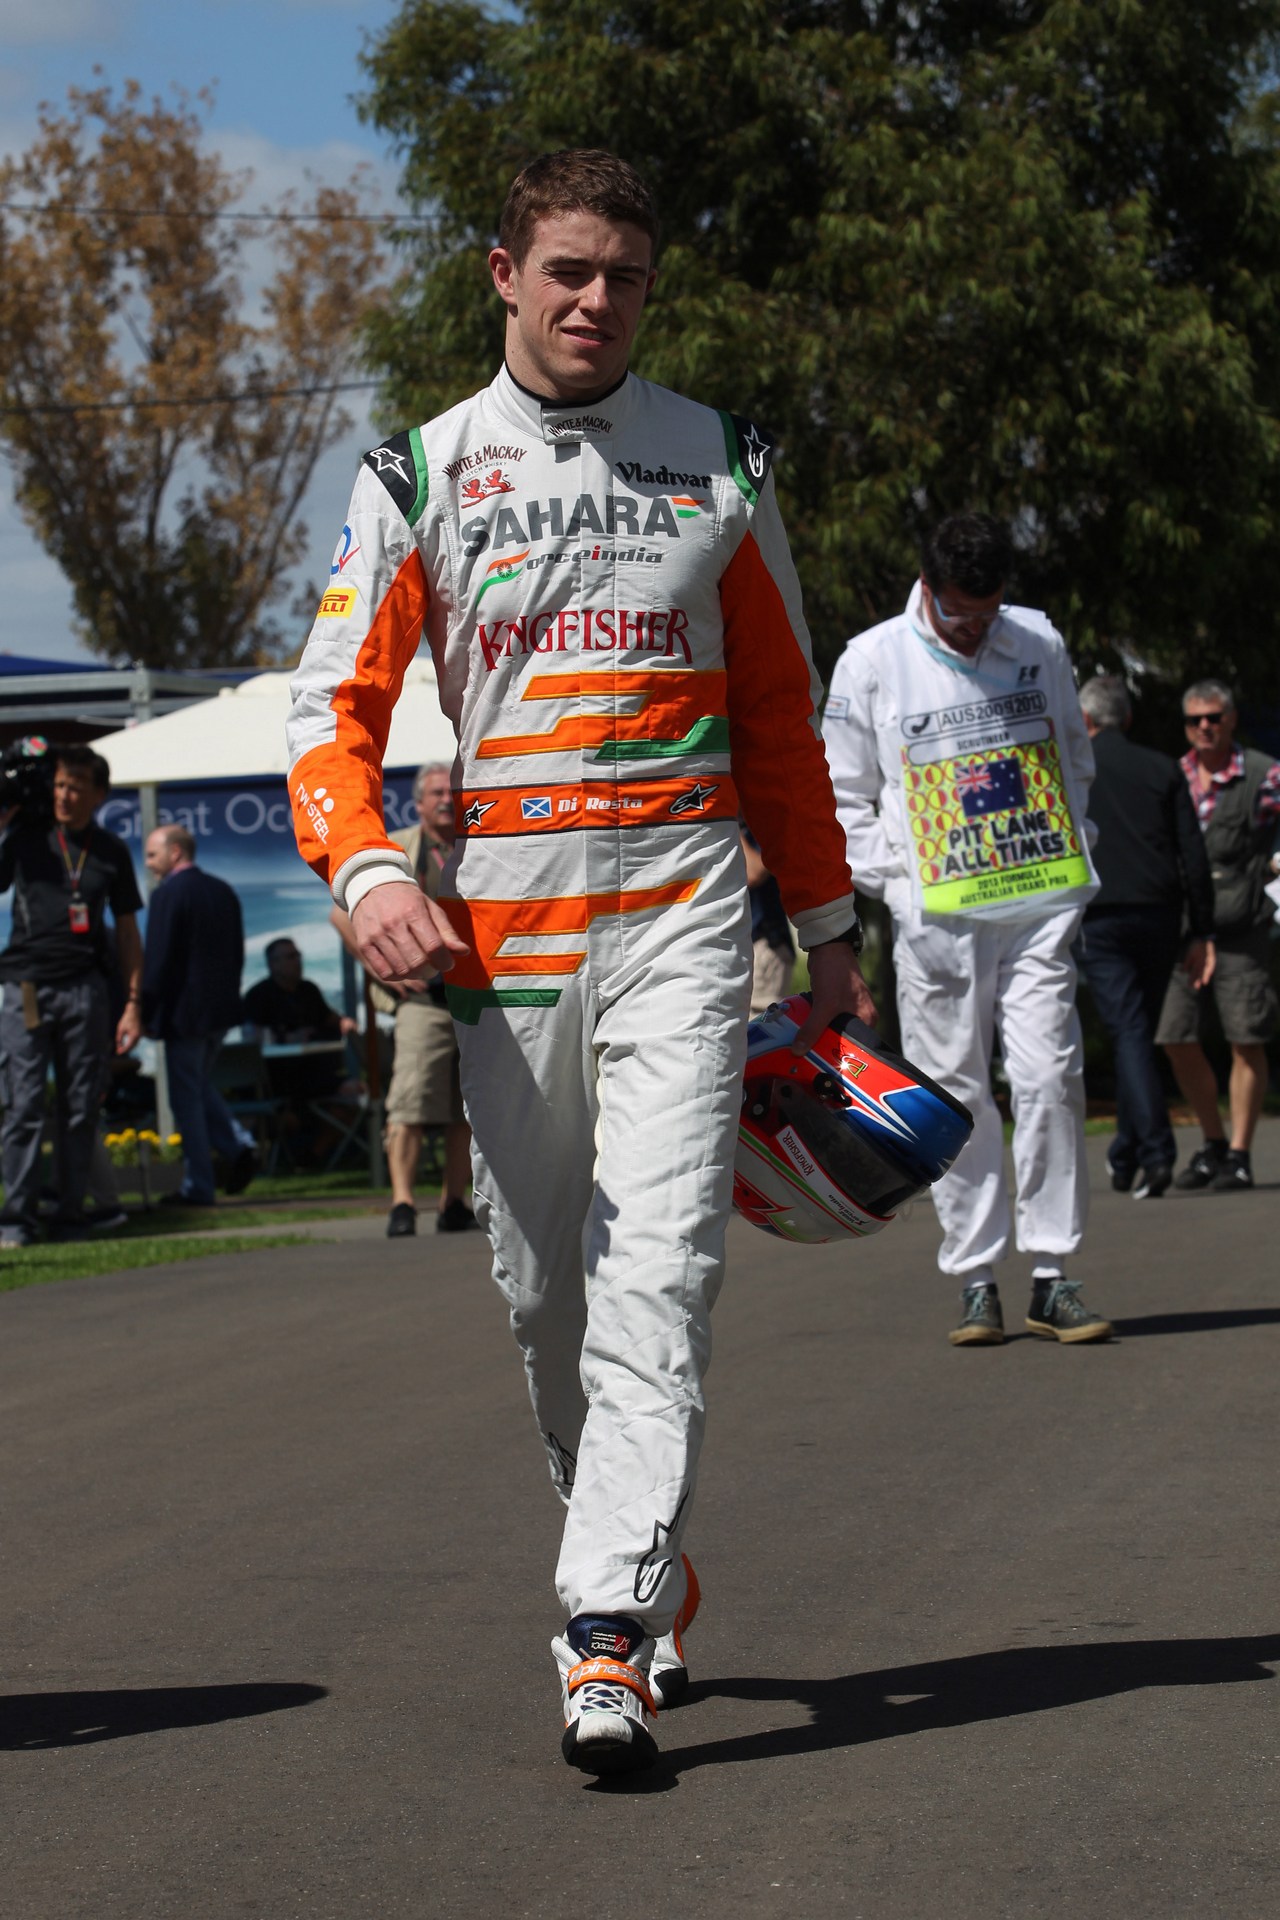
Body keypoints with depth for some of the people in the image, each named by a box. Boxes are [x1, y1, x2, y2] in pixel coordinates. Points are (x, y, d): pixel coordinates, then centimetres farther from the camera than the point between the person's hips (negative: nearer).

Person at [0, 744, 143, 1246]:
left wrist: (132, 1004, 8)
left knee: (82, 1106, 1)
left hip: (84, 989, 2)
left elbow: (127, 931, 15)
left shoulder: (111, 851, 12)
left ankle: (71, 1214, 8)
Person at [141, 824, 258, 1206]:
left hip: (184, 1011, -8)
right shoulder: (223, 891, 9)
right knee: (199, 1085, 22)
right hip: (221, 1009, 8)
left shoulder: (168, 894, -14)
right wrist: (227, 996, 18)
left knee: (186, 1097, 0)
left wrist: (146, 1012, -8)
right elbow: (237, 953, 13)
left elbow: (158, 960, -16)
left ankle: (198, 1186, 3)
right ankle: (239, 1144, 4)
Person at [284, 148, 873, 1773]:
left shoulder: (718, 463, 9)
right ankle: (646, 1563, 27)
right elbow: (336, 705, 2)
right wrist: (366, 874, -17)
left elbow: (781, 713, 15)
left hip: (680, 905, -1)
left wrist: (828, 932, 15)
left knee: (661, 1260, -14)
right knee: (542, 1278, 7)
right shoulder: (419, 475, 6)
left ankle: (611, 1635, -18)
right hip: (502, 910, 1)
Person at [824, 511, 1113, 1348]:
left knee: (1051, 1077, -4)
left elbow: (1075, 756, 20)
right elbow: (845, 796, 6)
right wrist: (894, 880, -4)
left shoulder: (1038, 643, 8)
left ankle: (1053, 1276, 2)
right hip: (937, 917, -1)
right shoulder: (871, 662, 1)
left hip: (1040, 903, 2)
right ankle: (976, 1278, 7)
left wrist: (1075, 853, 10)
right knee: (955, 1092, 0)